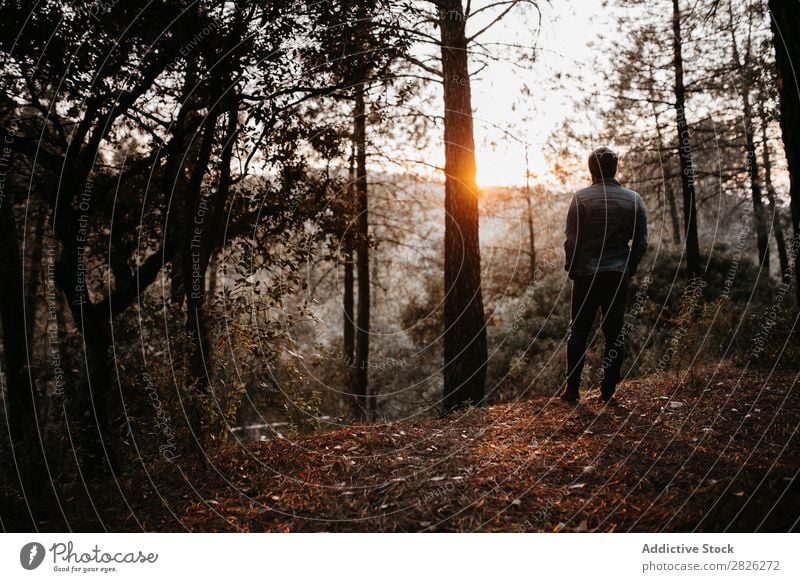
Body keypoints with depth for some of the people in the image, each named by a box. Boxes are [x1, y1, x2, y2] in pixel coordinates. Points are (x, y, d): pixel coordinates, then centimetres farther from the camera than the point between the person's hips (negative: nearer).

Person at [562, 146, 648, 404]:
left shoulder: (581, 198, -7)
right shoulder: (633, 199, 2)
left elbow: (572, 240, -9)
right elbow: (641, 242, 2)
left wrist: (571, 269, 3)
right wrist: (628, 269, 13)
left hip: (586, 275, -2)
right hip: (618, 275, 2)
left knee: (578, 332, 7)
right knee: (614, 332, 9)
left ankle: (572, 389, 8)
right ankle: (608, 390, 12)